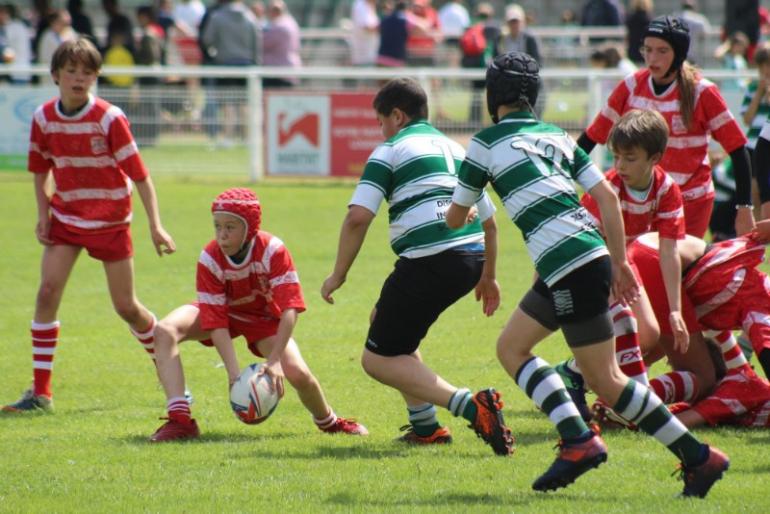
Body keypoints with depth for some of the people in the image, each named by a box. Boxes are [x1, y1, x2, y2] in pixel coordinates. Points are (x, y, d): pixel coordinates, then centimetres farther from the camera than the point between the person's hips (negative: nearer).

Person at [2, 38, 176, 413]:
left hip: (110, 221, -3)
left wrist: (155, 226, -18)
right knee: (47, 291, -13)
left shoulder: (109, 119, -16)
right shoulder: (44, 118, -4)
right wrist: (43, 215, -1)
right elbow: (40, 170, 11)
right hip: (66, 216, 3)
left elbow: (139, 175, -14)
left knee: (126, 307, 1)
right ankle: (40, 392, -10)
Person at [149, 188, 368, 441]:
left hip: (264, 317, -1)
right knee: (165, 331, -26)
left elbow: (290, 309, -32)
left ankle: (328, 421, 15)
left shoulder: (273, 251, -31)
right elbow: (216, 320, -27)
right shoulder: (210, 259, -27)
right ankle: (179, 420, -30)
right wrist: (233, 371, -36)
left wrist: (274, 360, -39)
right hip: (223, 310, 1)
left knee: (297, 373, -21)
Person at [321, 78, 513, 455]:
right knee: (382, 317, 28)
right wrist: (488, 277, 38)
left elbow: (358, 216, -10)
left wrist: (338, 275, 0)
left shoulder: (391, 150, 1)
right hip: (471, 257, 8)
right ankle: (424, 426, 22)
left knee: (377, 360, 1)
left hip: (429, 261, -8)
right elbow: (489, 222, 26)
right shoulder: (454, 149, 23)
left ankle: (471, 407, -20)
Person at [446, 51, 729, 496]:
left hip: (571, 267, -8)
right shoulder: (557, 136, 19)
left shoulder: (487, 142, 2)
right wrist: (620, 262, 17)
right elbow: (607, 196, 12)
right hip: (593, 256, 8)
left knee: (605, 380, -2)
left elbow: (455, 218, 12)